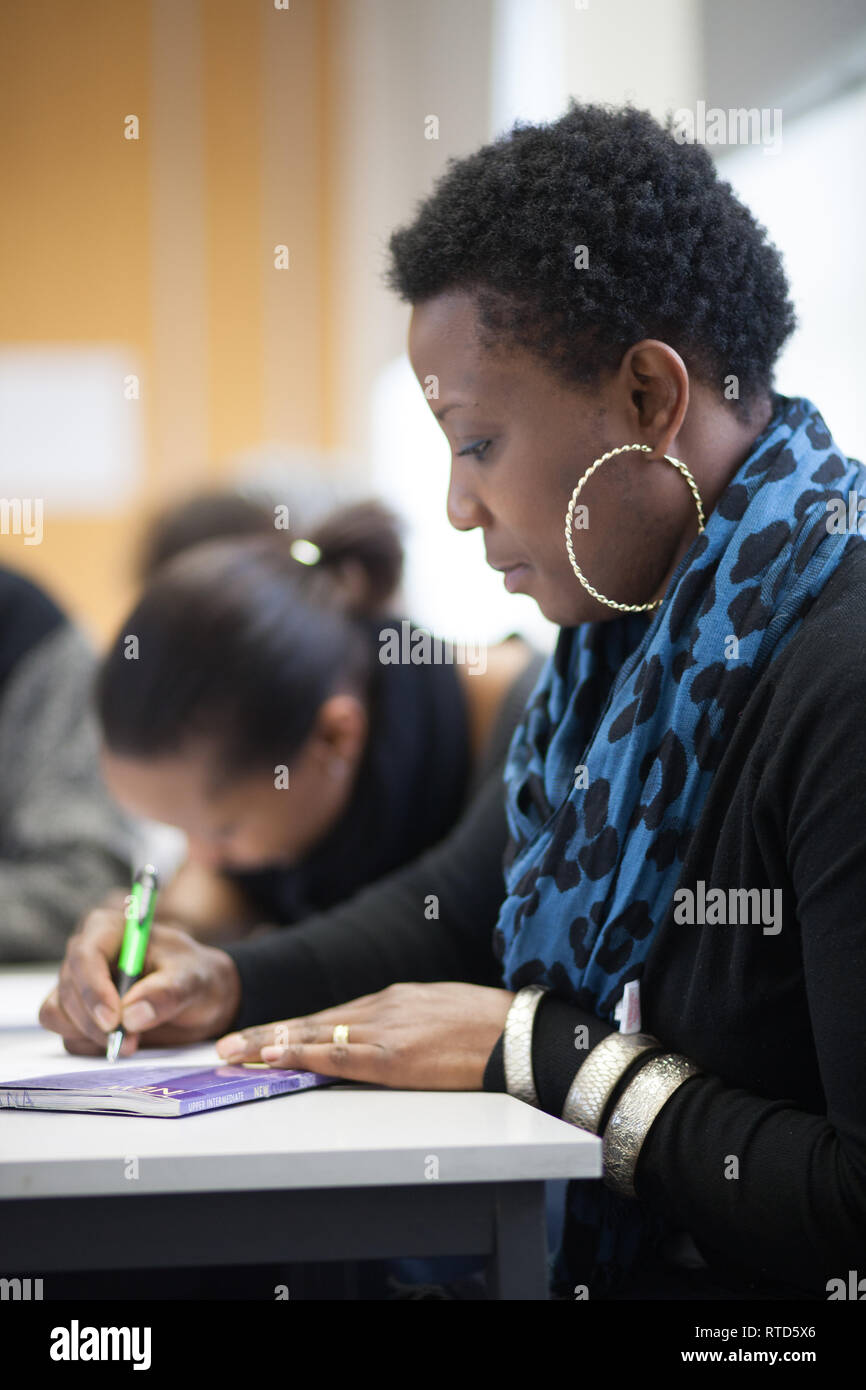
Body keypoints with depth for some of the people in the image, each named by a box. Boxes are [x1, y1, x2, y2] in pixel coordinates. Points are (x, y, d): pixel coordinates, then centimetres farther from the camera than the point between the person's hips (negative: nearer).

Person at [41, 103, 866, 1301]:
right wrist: (226, 988, 9)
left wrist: (539, 1047, -17)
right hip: (601, 1258, 8)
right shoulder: (637, 639, 10)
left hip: (762, 1285, -8)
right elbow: (454, 914, 25)